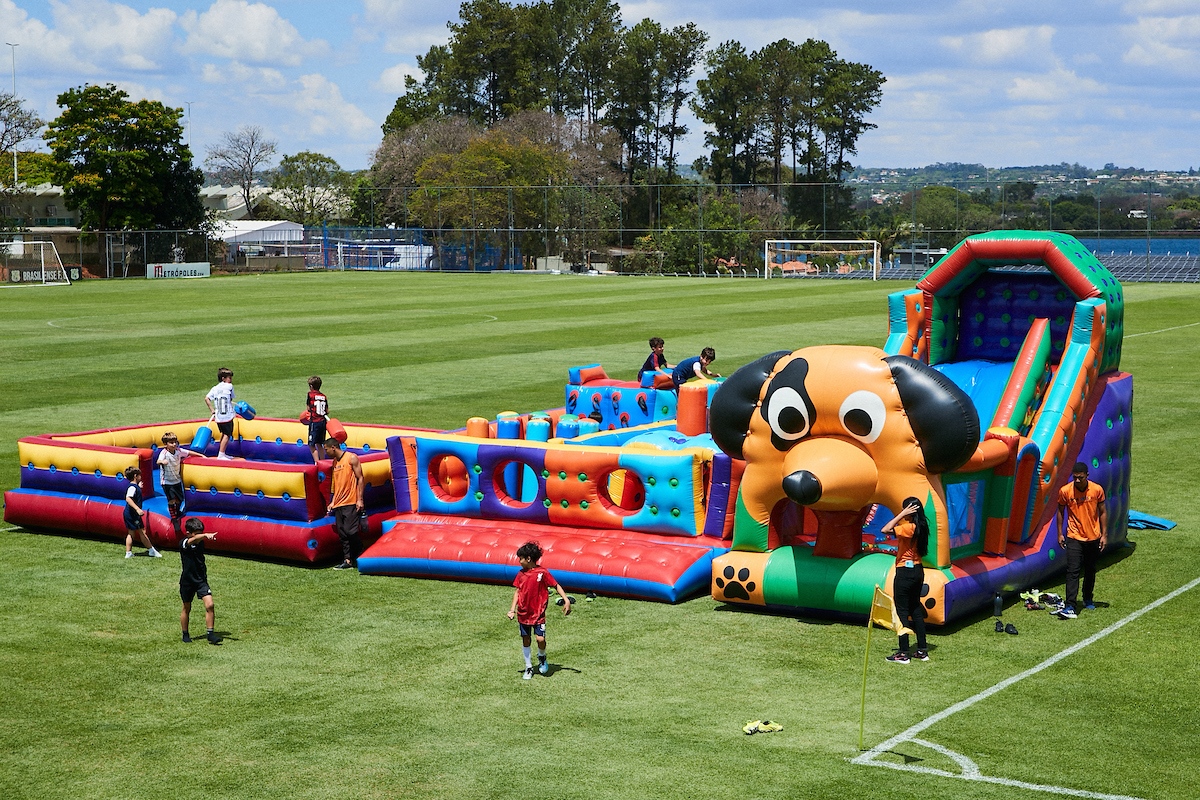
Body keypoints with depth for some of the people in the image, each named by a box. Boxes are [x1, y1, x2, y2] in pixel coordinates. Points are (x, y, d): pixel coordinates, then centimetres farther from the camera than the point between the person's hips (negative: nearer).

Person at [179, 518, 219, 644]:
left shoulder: (201, 543, 4)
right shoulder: (183, 544, -15)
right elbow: (194, 539, -39)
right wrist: (206, 535, -56)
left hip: (201, 580, 4)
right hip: (187, 581, -4)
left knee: (209, 605, -12)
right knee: (187, 608, 11)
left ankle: (211, 634, -7)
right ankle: (185, 634, 29)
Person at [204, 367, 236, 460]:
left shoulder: (214, 389, 7)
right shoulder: (229, 386, -5)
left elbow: (206, 398, -2)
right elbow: (231, 399, 5)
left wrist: (212, 410, 4)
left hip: (218, 417, 6)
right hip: (227, 416, -6)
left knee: (224, 434, 21)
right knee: (227, 435, -1)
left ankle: (222, 454, 27)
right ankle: (221, 455, -6)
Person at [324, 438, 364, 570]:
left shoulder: (351, 458, -5)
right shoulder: (335, 462, 17)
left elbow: (360, 479, -7)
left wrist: (359, 499, -12)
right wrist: (333, 502, 15)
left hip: (351, 503, -7)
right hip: (338, 504, 7)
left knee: (350, 531, -12)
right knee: (342, 534, 3)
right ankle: (347, 561, 4)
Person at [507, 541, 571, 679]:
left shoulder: (542, 572, -11)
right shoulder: (521, 574, 3)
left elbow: (556, 585, -5)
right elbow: (517, 591, 9)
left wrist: (566, 600, -15)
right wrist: (513, 609, -1)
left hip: (538, 612, -4)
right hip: (523, 613, 4)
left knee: (540, 639, -13)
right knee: (526, 640, 9)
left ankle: (542, 658, 18)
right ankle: (528, 668, 21)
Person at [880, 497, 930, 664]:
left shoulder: (908, 527, -19)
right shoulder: (921, 527, 6)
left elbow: (885, 529, -27)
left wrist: (902, 514, -21)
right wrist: (902, 515, 8)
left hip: (905, 572, -9)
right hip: (918, 571, 9)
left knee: (902, 611, -3)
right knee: (916, 609, 16)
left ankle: (903, 654, -2)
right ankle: (922, 650, 19)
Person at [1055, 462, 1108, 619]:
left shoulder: (1097, 490, -8)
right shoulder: (1065, 491, -10)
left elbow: (1102, 512, 2)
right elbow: (1060, 512, 4)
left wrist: (1104, 535, 1)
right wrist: (1060, 533, 3)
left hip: (1093, 537, 2)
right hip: (1074, 538, -2)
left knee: (1090, 571, 15)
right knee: (1072, 572, -11)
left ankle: (1088, 600, 35)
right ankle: (1070, 607, -16)